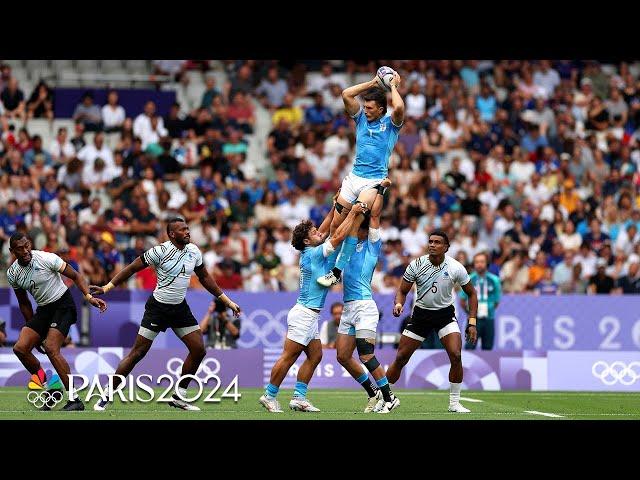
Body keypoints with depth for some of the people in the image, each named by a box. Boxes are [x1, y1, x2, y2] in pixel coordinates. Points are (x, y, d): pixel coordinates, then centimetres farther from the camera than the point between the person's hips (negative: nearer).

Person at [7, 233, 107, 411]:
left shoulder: (47, 259, -17)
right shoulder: (12, 274, -1)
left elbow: (75, 276, -9)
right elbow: (24, 304, 12)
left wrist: (89, 296, -22)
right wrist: (33, 329, 13)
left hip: (63, 305, -6)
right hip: (43, 309, 6)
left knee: (51, 348, -22)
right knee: (20, 348, -9)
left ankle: (75, 400, -19)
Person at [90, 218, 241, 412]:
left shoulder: (194, 251, 1)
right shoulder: (160, 251, -17)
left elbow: (204, 277, 15)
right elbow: (132, 268, -11)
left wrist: (227, 301, 16)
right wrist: (107, 287, -14)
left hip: (180, 308, 6)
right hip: (158, 307, -6)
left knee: (199, 350, -2)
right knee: (137, 353, -7)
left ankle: (179, 397, 11)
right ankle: (106, 397, 1)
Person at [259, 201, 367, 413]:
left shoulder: (309, 252, 10)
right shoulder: (312, 254, -14)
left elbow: (324, 231, 24)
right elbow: (338, 237, -17)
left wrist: (335, 209, 19)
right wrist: (352, 213, -10)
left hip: (310, 315, 10)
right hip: (303, 314, -10)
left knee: (315, 356, 9)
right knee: (288, 357, -6)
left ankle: (298, 397, 8)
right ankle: (270, 396, -3)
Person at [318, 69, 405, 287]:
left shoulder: (390, 123, -1)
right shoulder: (361, 118, 12)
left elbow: (398, 107, -23)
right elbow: (346, 95, 3)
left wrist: (393, 86, -6)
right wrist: (372, 83, 6)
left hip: (375, 181, -6)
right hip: (354, 177, 6)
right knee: (336, 223, -2)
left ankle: (337, 271, -21)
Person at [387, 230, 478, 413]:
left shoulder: (456, 268, -12)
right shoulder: (416, 265, -11)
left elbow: (471, 293, 1)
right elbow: (402, 290, 0)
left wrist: (472, 323, -5)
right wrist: (399, 304, -23)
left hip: (446, 314, -1)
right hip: (421, 314, 1)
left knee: (455, 355, -19)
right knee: (400, 358, -2)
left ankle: (454, 403, -5)